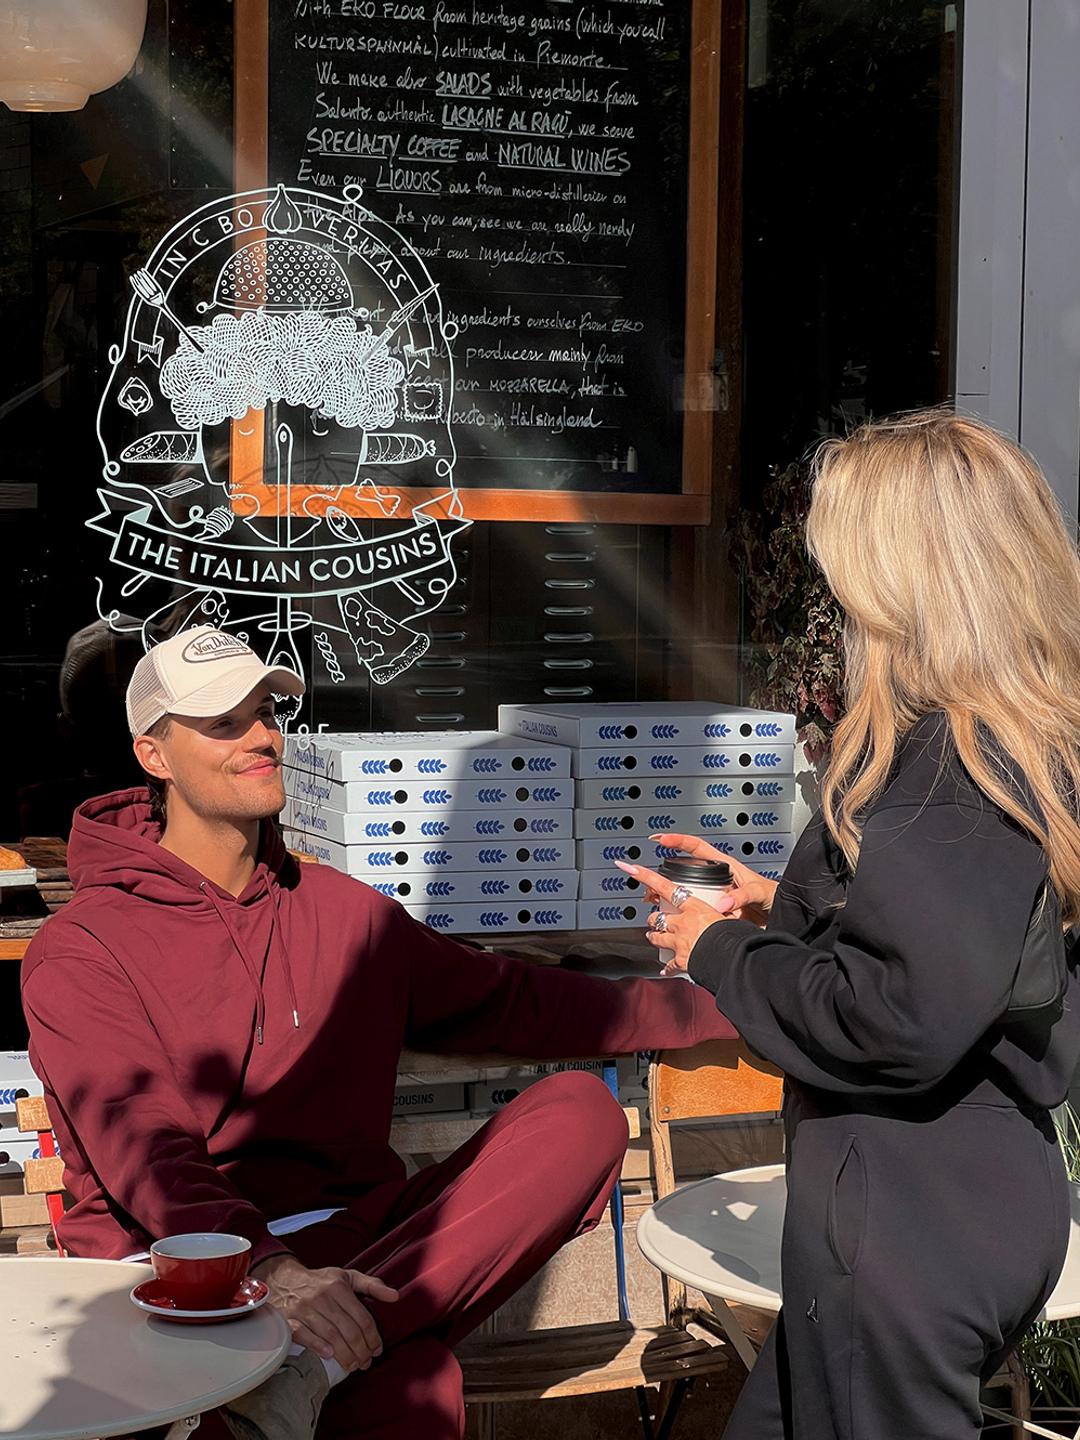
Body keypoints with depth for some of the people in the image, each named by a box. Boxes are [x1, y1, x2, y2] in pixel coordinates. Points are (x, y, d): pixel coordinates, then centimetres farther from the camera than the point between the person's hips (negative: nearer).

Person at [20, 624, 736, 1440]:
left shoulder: (343, 914, 18)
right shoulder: (81, 951, 0)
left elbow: (511, 1004, 25)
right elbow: (140, 1152, -13)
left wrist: (714, 1001, 21)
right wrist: (267, 1268, -31)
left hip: (345, 1247, 8)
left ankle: (312, 1365, -31)